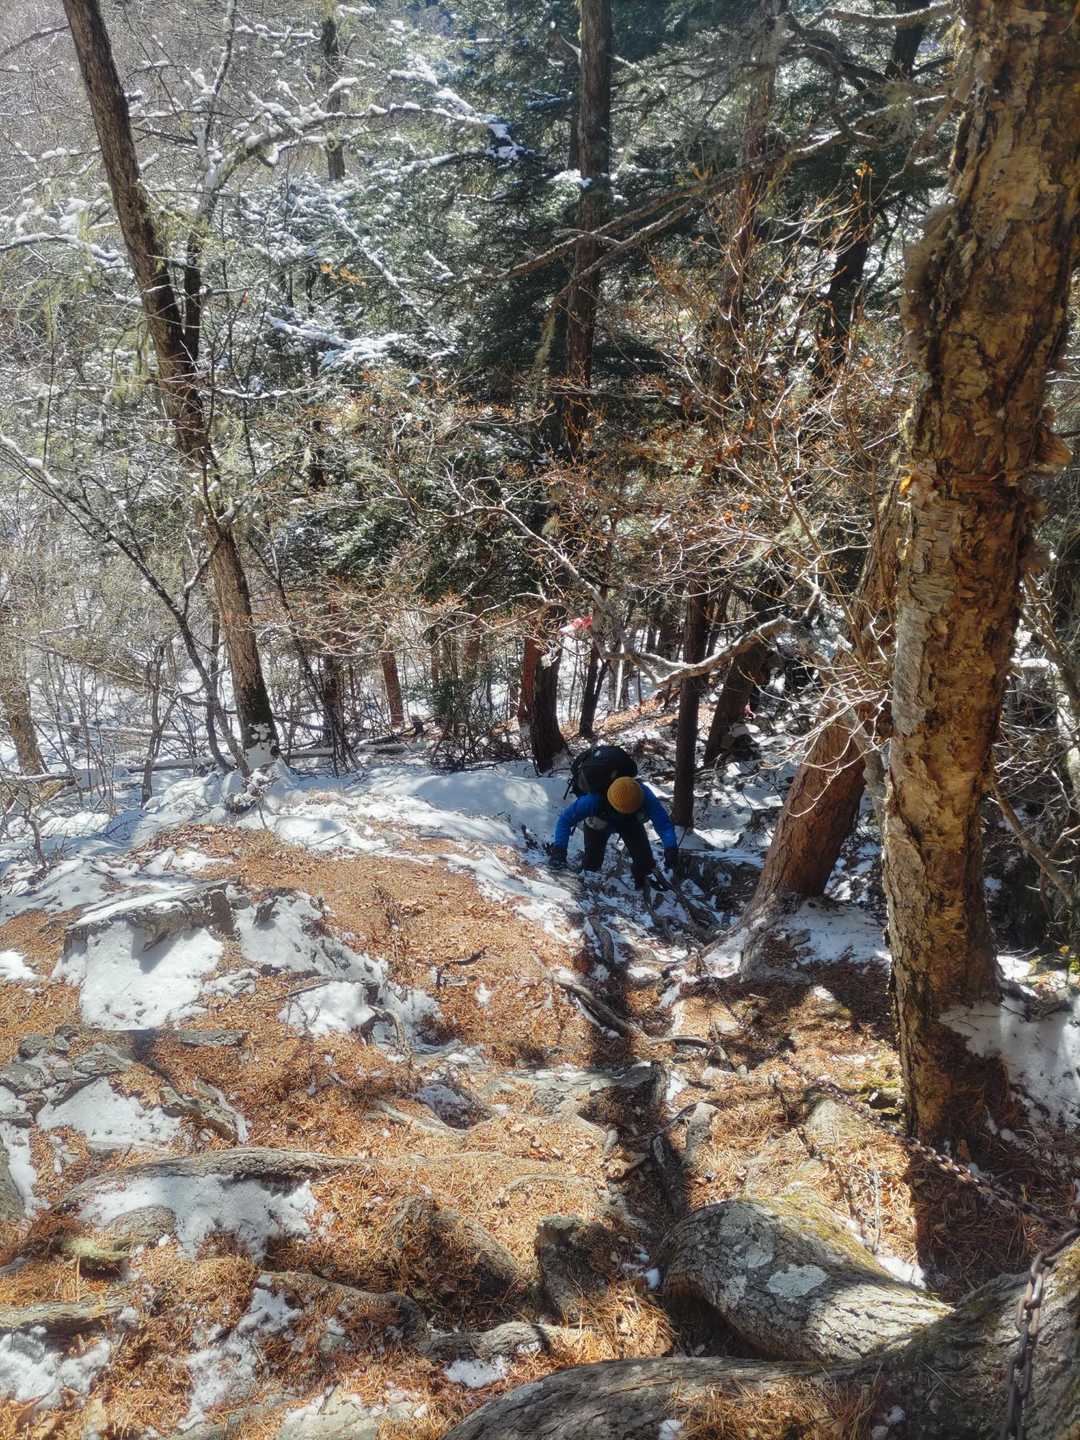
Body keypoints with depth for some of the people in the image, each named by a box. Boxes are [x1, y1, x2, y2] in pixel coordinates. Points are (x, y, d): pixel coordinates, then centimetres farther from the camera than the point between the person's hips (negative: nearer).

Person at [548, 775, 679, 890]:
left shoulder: (644, 796, -42)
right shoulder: (594, 799, -46)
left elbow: (663, 823, -37)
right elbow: (565, 820, -37)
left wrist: (671, 849, -52)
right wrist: (558, 849, -48)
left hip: (631, 823, 1)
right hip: (599, 824, -1)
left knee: (645, 861, -10)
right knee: (592, 863, -10)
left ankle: (641, 886, 25)